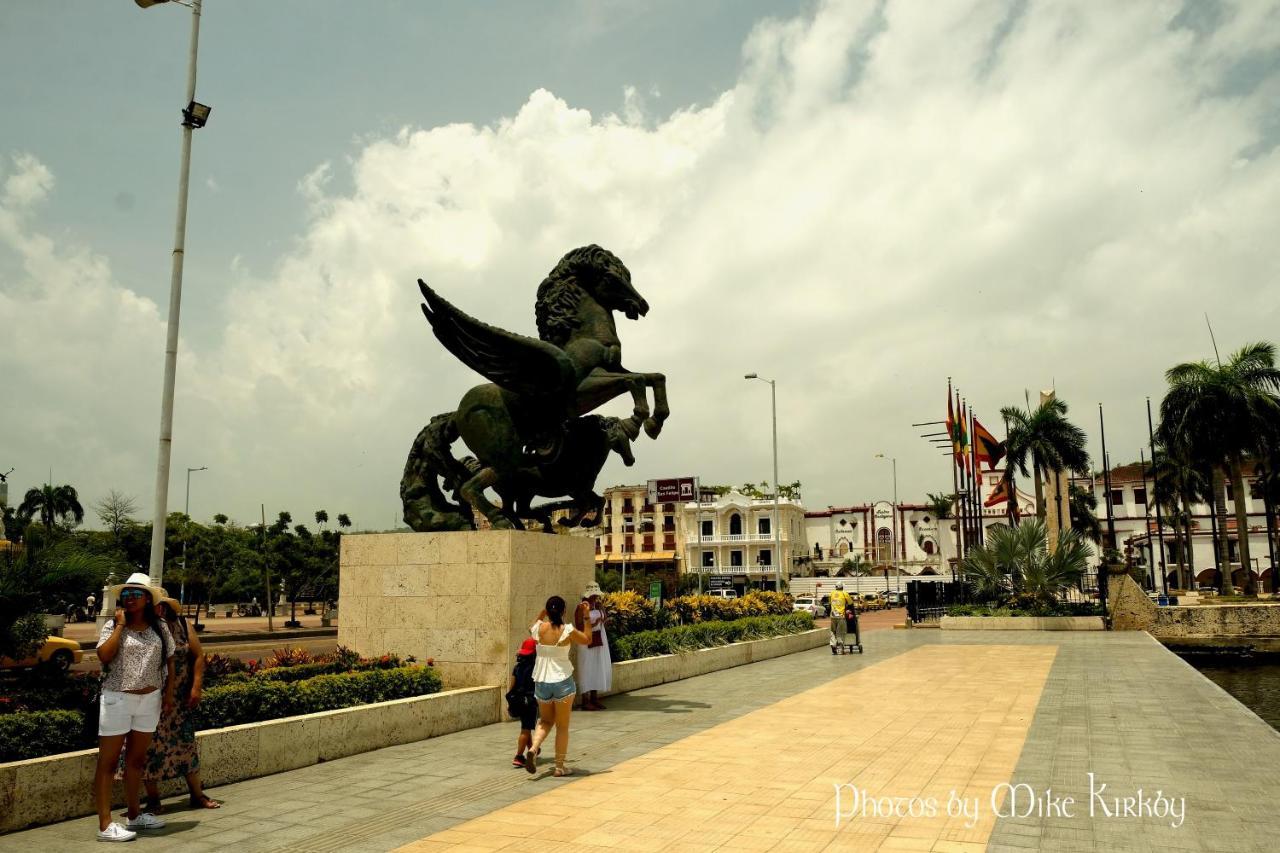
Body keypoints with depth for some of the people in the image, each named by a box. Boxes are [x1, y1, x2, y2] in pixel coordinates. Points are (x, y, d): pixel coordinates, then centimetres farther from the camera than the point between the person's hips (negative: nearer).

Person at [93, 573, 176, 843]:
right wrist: (120, 625, -17)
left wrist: (168, 694, 5)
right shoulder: (113, 625, -5)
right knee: (108, 762, -1)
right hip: (117, 699, -4)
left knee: (136, 759, 16)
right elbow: (104, 656, -21)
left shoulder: (160, 627, 4)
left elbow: (169, 661, 10)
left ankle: (135, 815, 28)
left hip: (150, 700, 4)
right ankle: (105, 824, 2)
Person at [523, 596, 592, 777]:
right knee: (562, 726, 11)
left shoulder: (539, 628, -5)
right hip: (562, 681, -3)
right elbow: (587, 640, 5)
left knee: (545, 721, 22)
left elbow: (531, 628, 22)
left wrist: (542, 613, 20)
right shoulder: (568, 631, -12)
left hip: (541, 682, 3)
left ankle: (533, 749, -3)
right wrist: (586, 617, 9)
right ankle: (560, 766, 14)